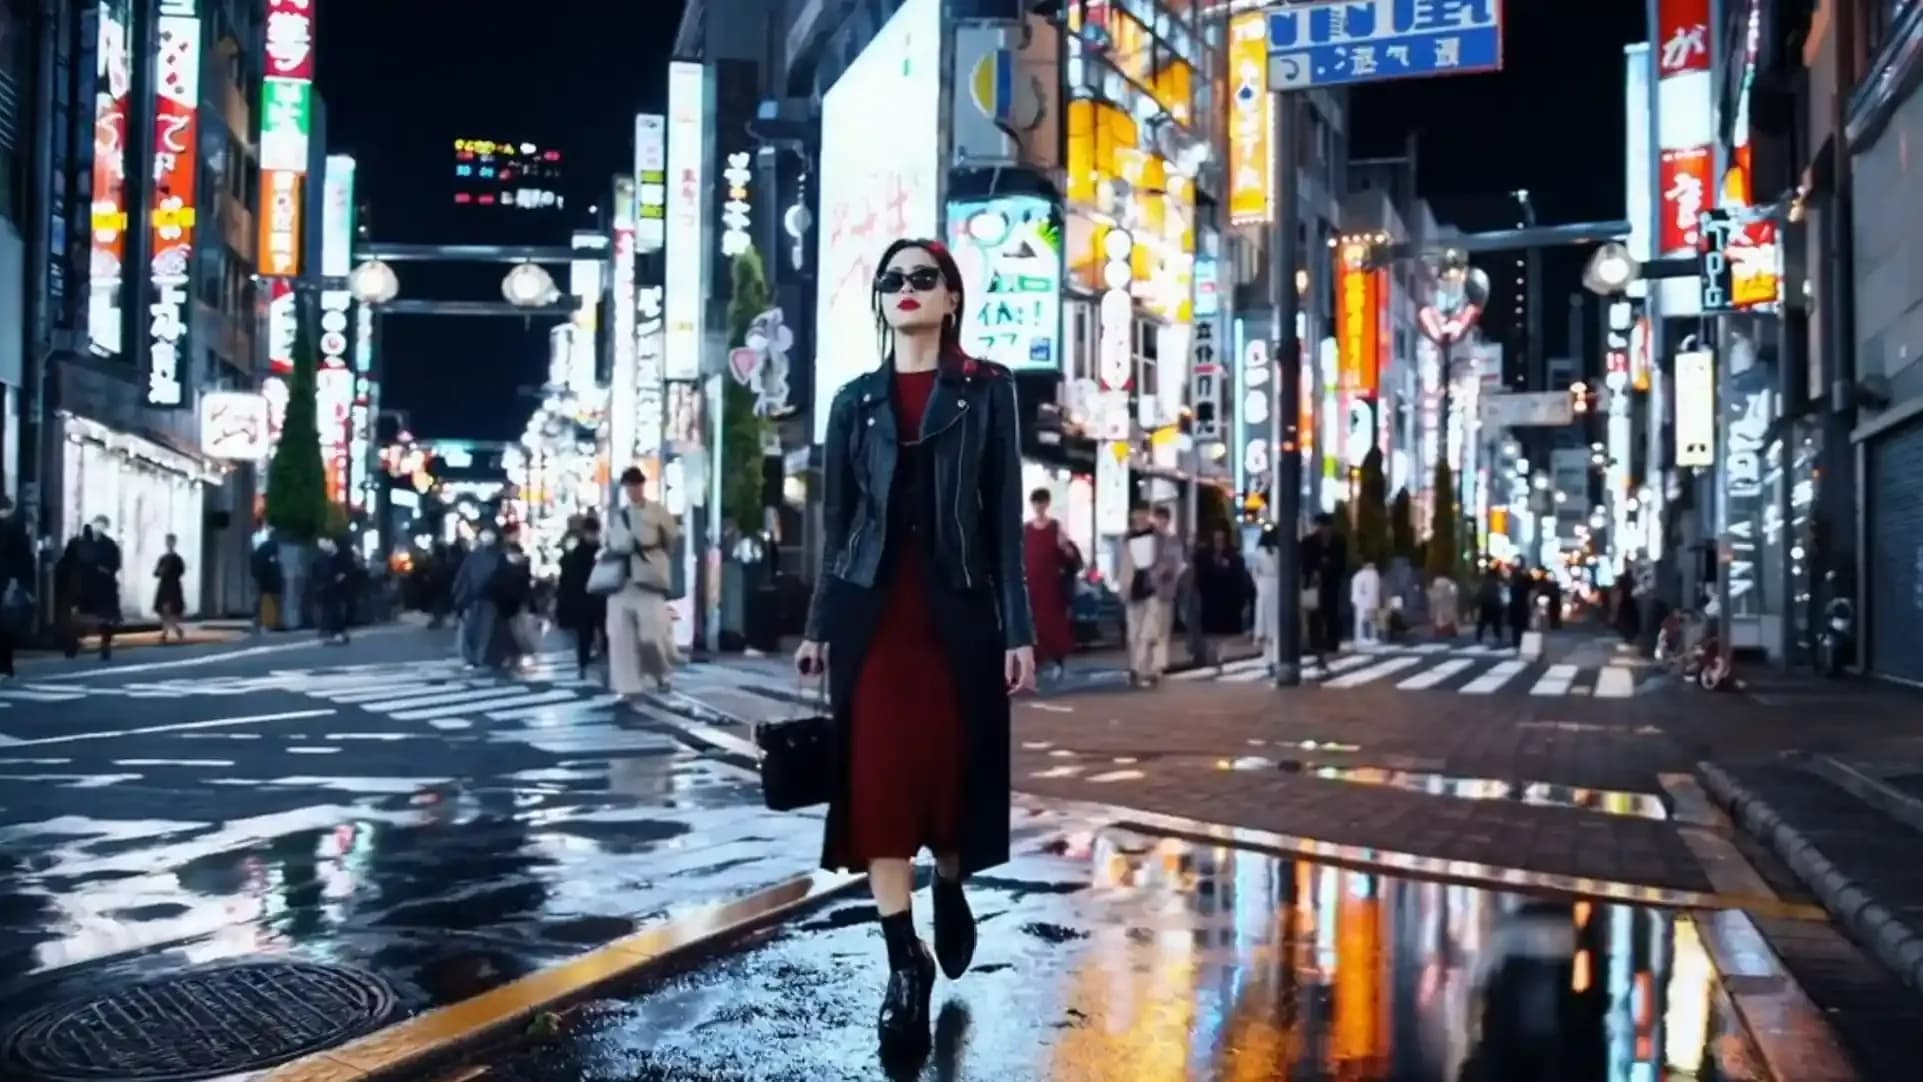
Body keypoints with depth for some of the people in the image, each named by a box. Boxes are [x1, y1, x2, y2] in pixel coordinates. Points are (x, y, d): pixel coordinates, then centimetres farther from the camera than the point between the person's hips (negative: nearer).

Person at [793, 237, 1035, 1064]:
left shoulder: (986, 391, 3)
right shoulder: (856, 400, 10)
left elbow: (1006, 515, -1)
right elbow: (838, 520, 12)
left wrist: (1018, 629, -7)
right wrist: (818, 626, 10)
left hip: (956, 607, -1)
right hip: (871, 609, 2)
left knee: (953, 765, 7)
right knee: (878, 776, -3)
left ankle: (951, 893, 38)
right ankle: (904, 964, 4)